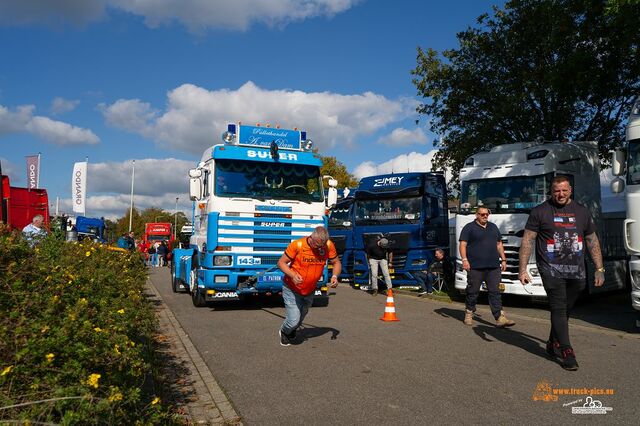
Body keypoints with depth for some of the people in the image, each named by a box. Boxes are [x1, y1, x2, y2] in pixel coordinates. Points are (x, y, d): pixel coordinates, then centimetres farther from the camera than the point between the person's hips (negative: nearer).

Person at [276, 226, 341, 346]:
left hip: (310, 291, 4)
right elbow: (281, 262, -18)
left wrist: (335, 276, -22)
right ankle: (284, 332, 29)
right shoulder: (297, 245, -26)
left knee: (302, 316, 25)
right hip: (292, 289, -4)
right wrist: (293, 275, -34)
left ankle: (291, 330, 60)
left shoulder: (328, 245, -16)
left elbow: (336, 262, -2)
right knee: (293, 320, -8)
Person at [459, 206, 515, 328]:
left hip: (493, 267, 4)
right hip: (475, 267, -4)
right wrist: (464, 259, -15)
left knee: (495, 292, 1)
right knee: (473, 292, 2)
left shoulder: (493, 227, 19)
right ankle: (469, 314, 17)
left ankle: (500, 318, -2)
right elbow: (463, 245, -4)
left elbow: (499, 244, 22)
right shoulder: (469, 228, 2)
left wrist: (503, 259, 14)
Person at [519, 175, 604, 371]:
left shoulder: (582, 211, 13)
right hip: (552, 270, -4)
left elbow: (592, 241, 18)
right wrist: (523, 269, -10)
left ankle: (553, 345, 28)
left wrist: (599, 269, 12)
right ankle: (567, 352, -3)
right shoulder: (540, 211, 0)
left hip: (576, 272, 4)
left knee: (565, 310, 12)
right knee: (559, 310, -7)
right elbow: (527, 241, -3)